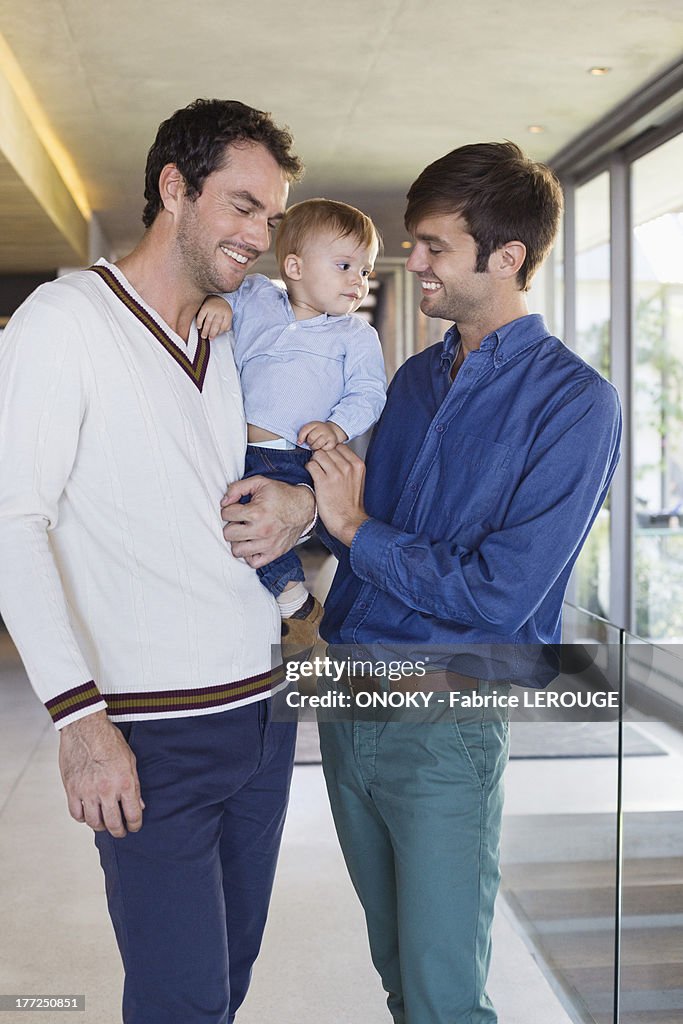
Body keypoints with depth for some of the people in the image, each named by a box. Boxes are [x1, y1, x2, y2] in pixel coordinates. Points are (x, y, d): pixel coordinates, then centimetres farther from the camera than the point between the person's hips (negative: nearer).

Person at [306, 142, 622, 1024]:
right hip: (348, 700, 6)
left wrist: (357, 528, -10)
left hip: (446, 724, -6)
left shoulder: (573, 404, -12)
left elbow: (498, 596, -19)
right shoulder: (416, 378, 10)